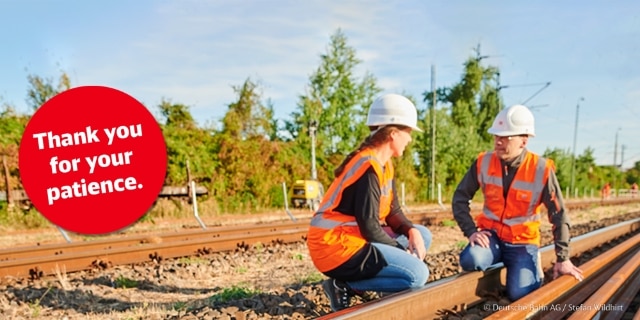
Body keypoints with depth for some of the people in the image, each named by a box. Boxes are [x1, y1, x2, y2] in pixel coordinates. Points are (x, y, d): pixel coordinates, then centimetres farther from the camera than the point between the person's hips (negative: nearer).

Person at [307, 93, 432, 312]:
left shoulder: (383, 164, 11)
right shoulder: (369, 167, -20)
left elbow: (393, 211, 13)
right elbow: (369, 227, -21)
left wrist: (411, 231, -6)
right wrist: (402, 250, -9)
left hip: (356, 238, 10)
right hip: (335, 246, -10)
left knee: (423, 235, 13)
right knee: (417, 274, -18)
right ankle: (345, 285, -6)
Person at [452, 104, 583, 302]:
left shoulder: (541, 170, -13)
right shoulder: (483, 163, -8)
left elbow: (559, 215, -6)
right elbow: (460, 199, -1)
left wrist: (563, 258, -6)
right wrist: (471, 231, -14)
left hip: (523, 242, -1)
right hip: (492, 235, 1)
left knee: (519, 294, -20)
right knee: (470, 260, -30)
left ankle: (533, 267, 15)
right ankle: (500, 261, 5)